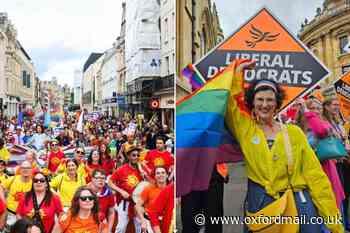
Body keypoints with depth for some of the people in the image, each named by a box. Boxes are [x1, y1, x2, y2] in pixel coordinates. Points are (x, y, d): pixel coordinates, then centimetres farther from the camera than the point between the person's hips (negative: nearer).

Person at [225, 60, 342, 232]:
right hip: (260, 204, 0)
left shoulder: (294, 132, 5)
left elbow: (315, 176, 2)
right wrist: (237, 71, 2)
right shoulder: (245, 129, 5)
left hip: (298, 202, 1)